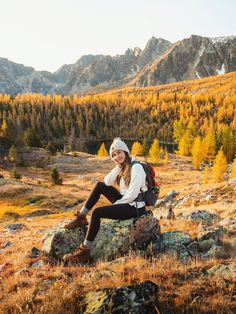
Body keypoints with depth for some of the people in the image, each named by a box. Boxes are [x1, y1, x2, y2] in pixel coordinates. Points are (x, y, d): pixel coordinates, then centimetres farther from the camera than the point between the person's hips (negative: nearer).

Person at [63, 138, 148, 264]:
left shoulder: (136, 167, -16)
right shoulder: (123, 166, 11)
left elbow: (132, 194, -22)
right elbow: (107, 182, 3)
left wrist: (116, 204, -9)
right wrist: (118, 167, -8)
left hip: (134, 207, -9)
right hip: (125, 201, 9)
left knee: (97, 212, -21)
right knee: (99, 186, 3)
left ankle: (85, 251, -15)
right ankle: (81, 218, 5)